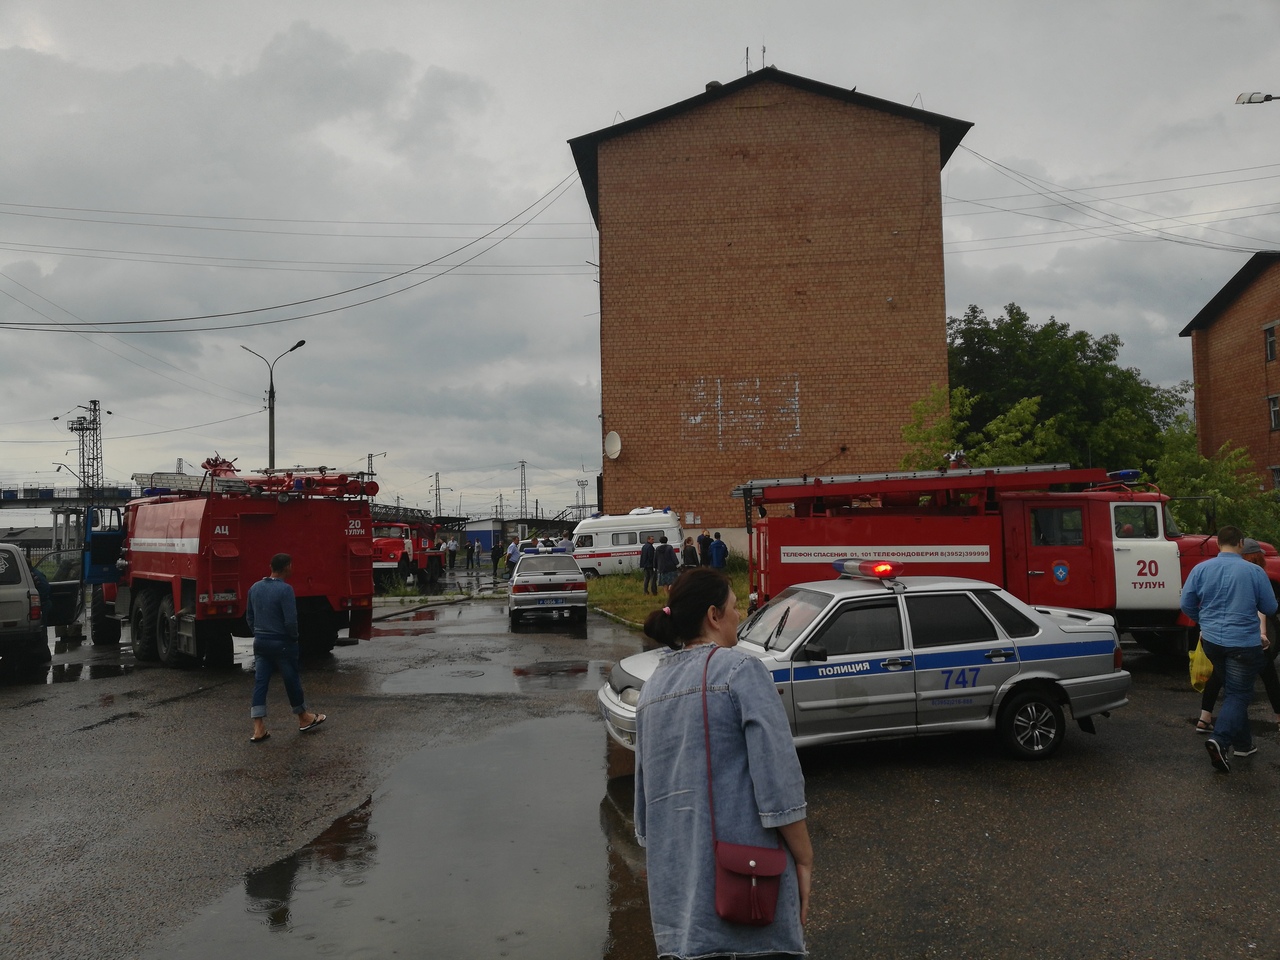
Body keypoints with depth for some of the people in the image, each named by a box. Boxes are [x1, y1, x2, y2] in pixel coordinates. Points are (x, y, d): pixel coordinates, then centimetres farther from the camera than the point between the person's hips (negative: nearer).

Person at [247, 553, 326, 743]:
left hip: (260, 642, 6)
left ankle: (259, 729, 3)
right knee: (292, 681, 9)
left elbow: (249, 617, 12)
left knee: (260, 683, 5)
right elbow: (290, 621, -21)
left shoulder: (255, 588, 5)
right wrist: (294, 637, -4)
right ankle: (304, 719, 27)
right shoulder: (285, 589, -18)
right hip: (281, 644, -6)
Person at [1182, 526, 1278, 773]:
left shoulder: (1201, 569, -2)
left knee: (1234, 690, 20)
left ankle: (1243, 743, 27)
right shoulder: (1254, 571, -9)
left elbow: (1187, 605, 2)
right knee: (1238, 694, 0)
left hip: (1212, 641, 4)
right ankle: (1220, 739, -20)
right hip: (1243, 642, -4)